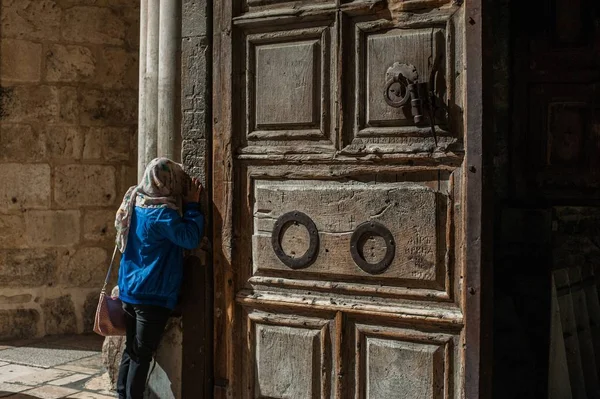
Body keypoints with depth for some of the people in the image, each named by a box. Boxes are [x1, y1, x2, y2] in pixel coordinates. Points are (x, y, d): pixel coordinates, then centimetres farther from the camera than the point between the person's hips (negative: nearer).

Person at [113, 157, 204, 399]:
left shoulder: (135, 203, 6)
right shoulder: (162, 213, -20)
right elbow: (190, 238, -20)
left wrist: (185, 205, 14)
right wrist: (192, 205, -9)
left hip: (130, 290, 8)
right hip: (153, 295, -8)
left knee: (131, 351, 15)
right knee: (142, 355, 0)